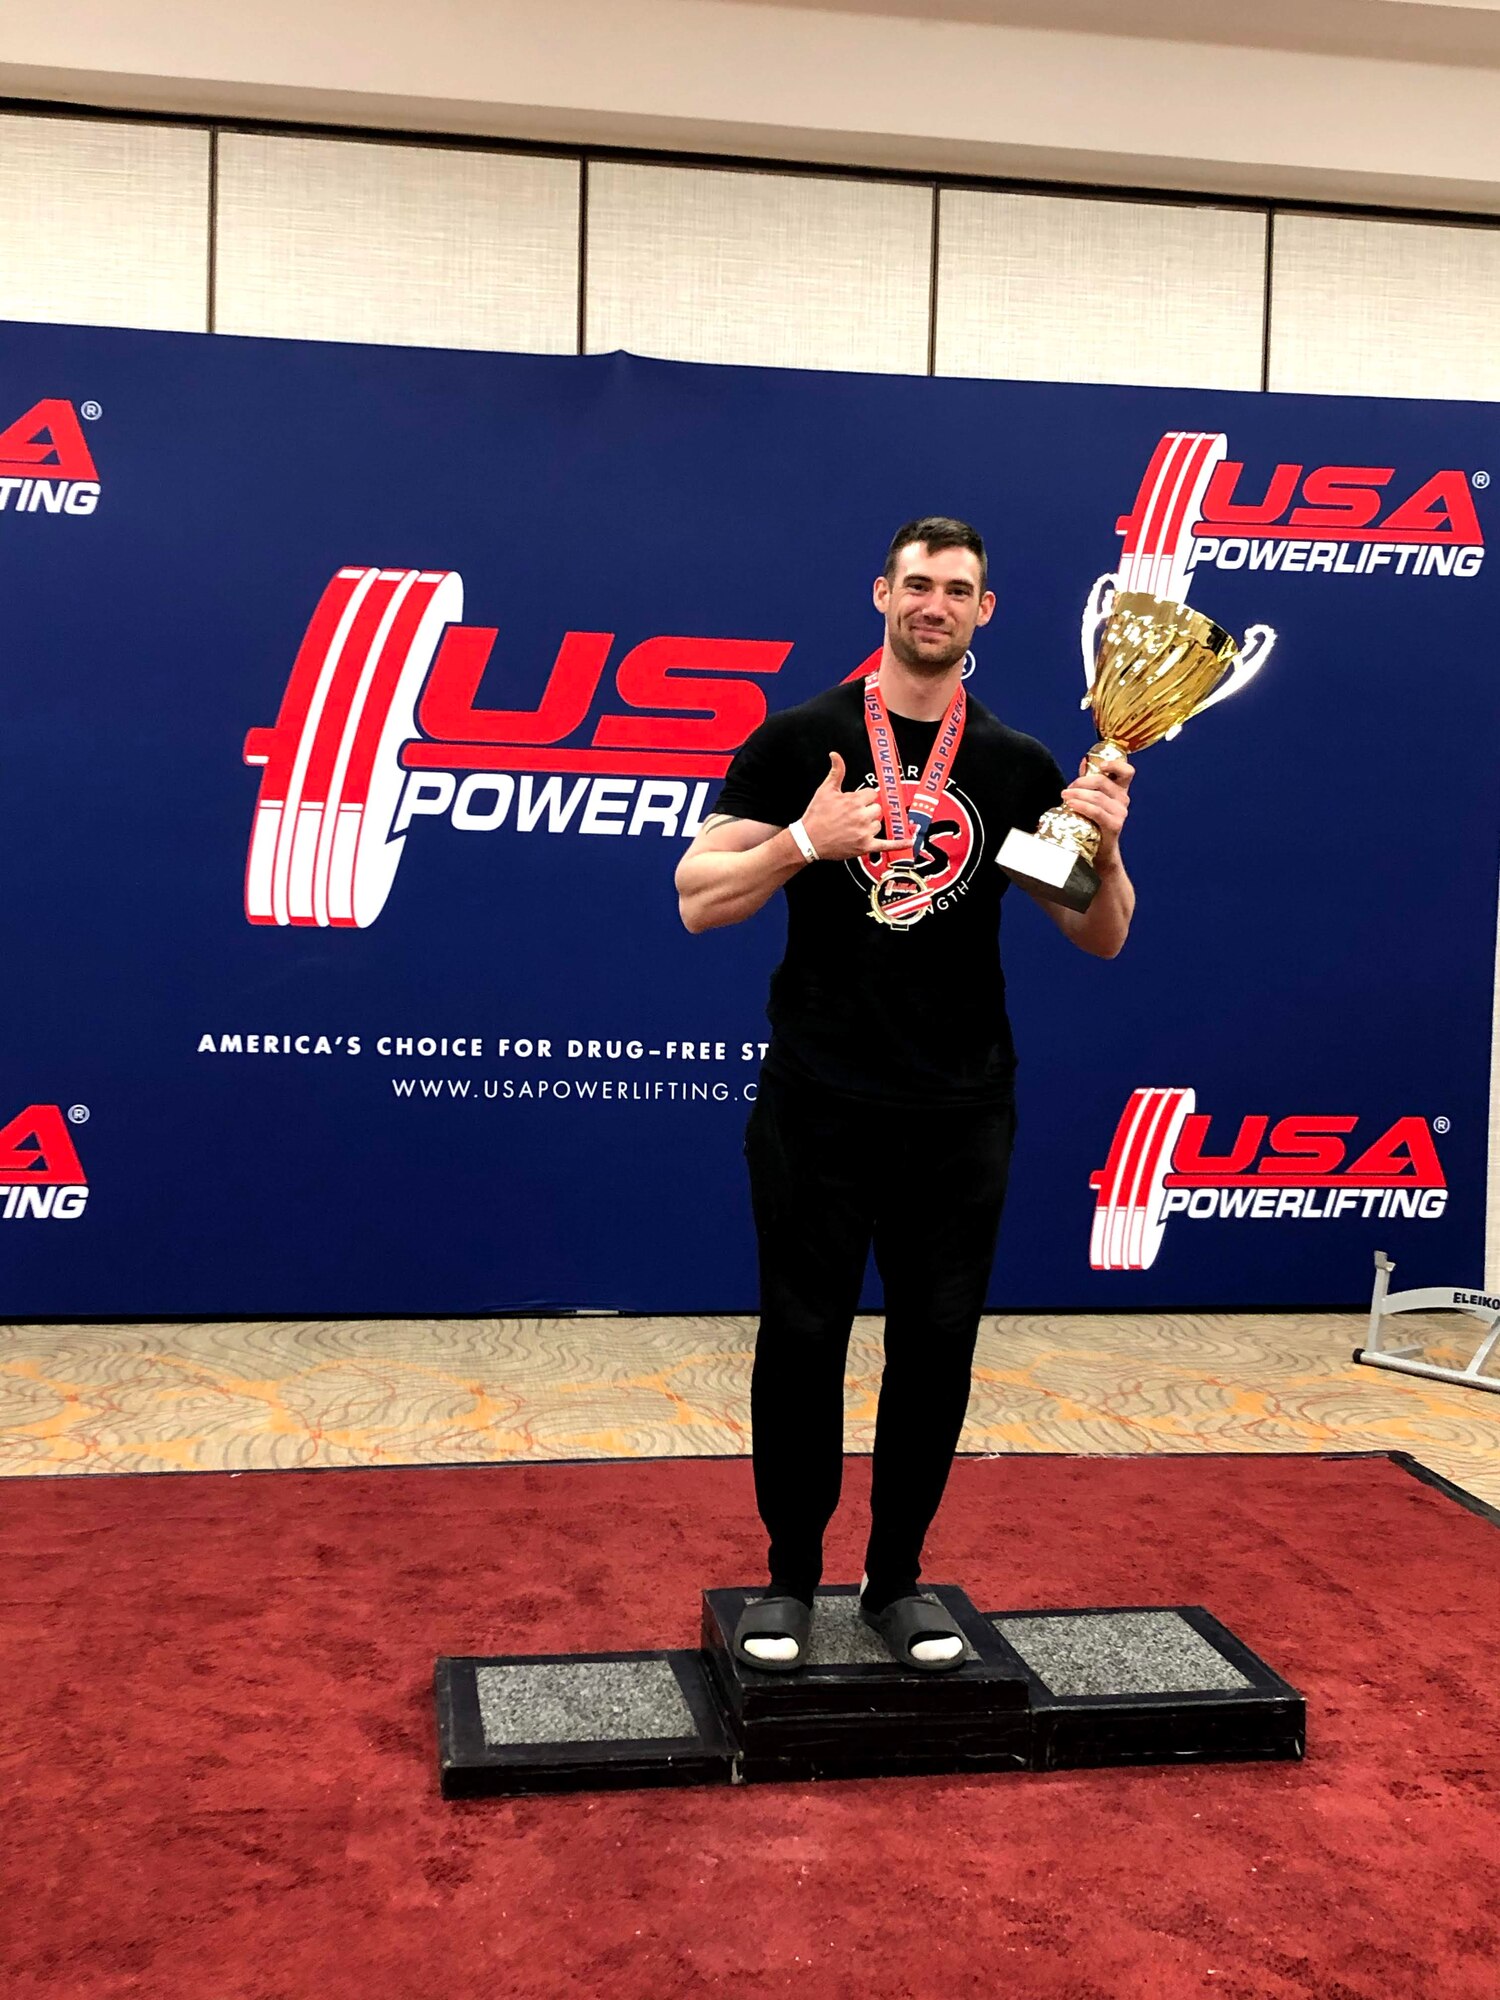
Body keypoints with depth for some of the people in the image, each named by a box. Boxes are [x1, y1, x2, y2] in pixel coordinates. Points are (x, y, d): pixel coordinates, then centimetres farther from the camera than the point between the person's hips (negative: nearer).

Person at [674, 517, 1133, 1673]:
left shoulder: (1018, 767, 6)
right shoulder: (800, 742, -1)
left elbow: (1101, 940, 7)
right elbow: (699, 902, -5)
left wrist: (1104, 844, -13)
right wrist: (803, 841, -21)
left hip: (961, 1114, 2)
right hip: (819, 1108, -2)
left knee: (937, 1347, 9)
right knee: (803, 1341, 5)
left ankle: (898, 1579, 25)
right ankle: (790, 1578, 22)